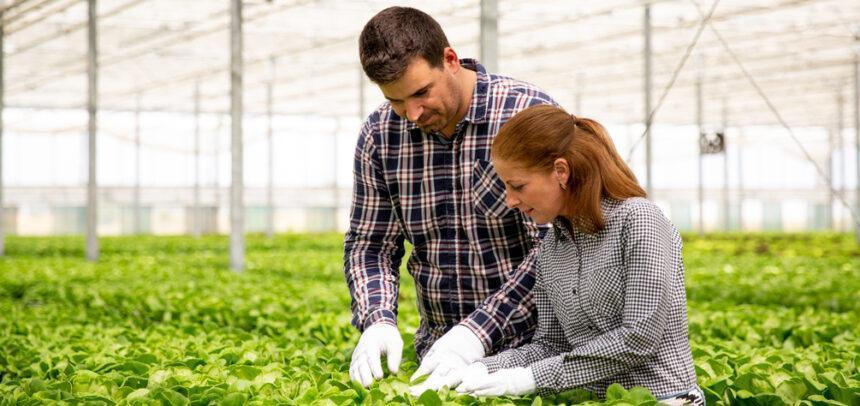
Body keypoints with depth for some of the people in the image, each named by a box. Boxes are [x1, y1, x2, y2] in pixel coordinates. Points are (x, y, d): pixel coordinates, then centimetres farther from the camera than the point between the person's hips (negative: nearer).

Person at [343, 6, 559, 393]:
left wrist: (478, 331, -26)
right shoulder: (378, 135, -1)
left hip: (534, 345, -3)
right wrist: (377, 320, -12)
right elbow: (369, 244, 7)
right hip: (440, 350, 3)